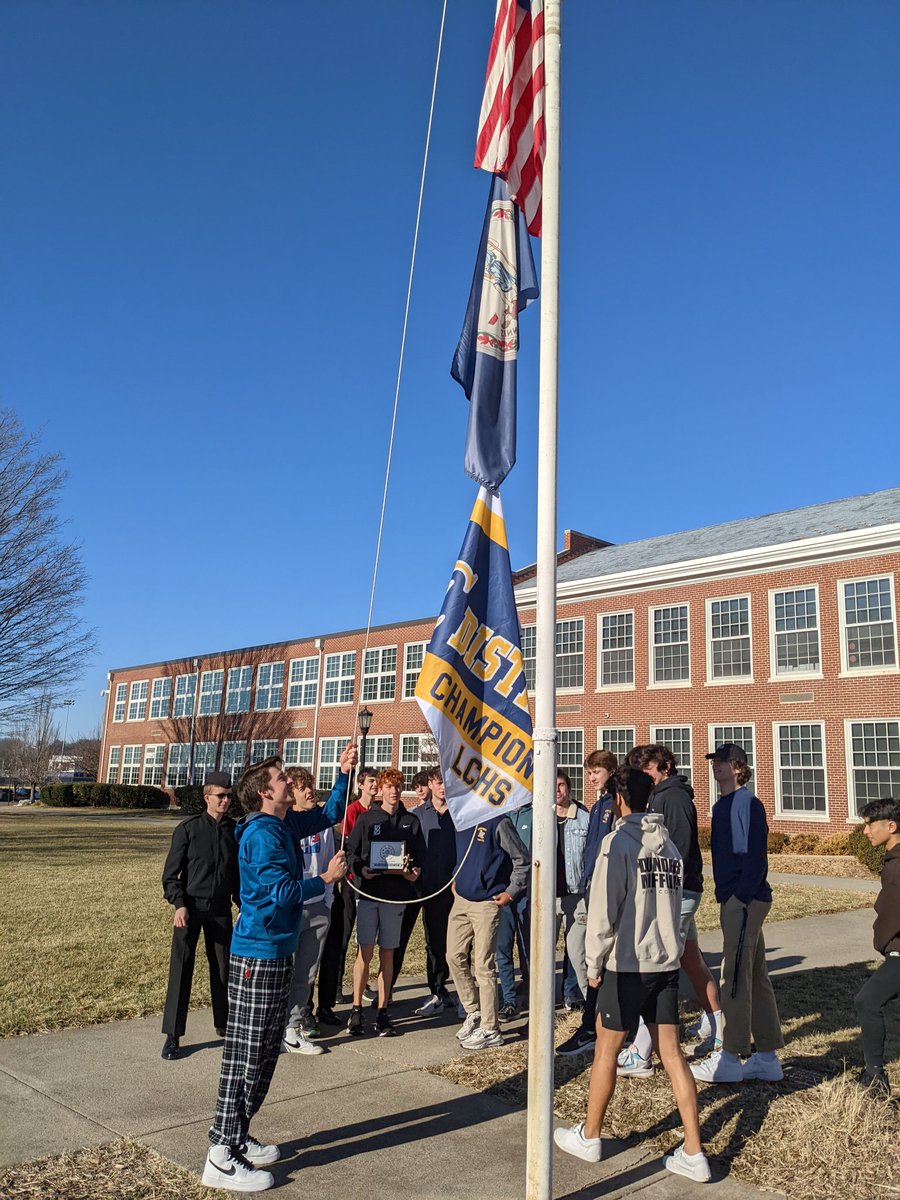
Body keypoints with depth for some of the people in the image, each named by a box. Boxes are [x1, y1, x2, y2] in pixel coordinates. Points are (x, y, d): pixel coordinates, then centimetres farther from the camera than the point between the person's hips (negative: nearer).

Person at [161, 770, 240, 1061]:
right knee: (181, 969, -2)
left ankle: (224, 1024, 26)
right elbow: (170, 874, -4)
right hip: (190, 908, -3)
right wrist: (179, 905, -15)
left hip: (221, 909, 3)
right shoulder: (188, 829, -5)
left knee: (223, 968, 9)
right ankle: (172, 1035, 7)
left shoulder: (235, 830, 4)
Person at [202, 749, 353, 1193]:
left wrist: (344, 773, 11)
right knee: (245, 1055, -2)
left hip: (278, 953, 10)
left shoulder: (286, 825, 9)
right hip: (257, 955, -10)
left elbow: (330, 813, 23)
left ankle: (236, 1139, 28)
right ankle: (223, 1159, 7)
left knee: (265, 1053, 17)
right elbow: (283, 892, -25)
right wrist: (327, 878, -13)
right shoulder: (262, 833, -19)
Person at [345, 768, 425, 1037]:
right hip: (369, 892, -2)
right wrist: (361, 868, -18)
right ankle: (356, 1010, 6)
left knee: (387, 953, 8)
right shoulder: (366, 819, 3)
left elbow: (420, 854, 9)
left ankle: (382, 1012, 15)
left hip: (396, 893, 2)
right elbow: (351, 850, 0)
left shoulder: (411, 821, 9)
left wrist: (414, 871, -11)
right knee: (365, 952, -3)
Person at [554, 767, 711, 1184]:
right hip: (666, 962, 6)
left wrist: (594, 963, -3)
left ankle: (588, 1137, 24)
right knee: (671, 1052, 10)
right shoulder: (669, 844, 7)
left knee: (606, 1050, 9)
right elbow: (673, 904, 12)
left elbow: (603, 910, -13)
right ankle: (693, 1153, 11)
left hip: (627, 964, -6)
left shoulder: (619, 841, -13)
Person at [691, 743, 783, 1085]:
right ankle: (767, 1057, 22)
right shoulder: (721, 806, 15)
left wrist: (740, 897, -21)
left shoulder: (748, 804, -13)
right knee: (755, 977, 13)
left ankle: (730, 1060, 5)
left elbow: (756, 857, -19)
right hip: (733, 900, 10)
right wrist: (725, 898, 15)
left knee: (734, 977, -4)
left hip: (745, 900, -10)